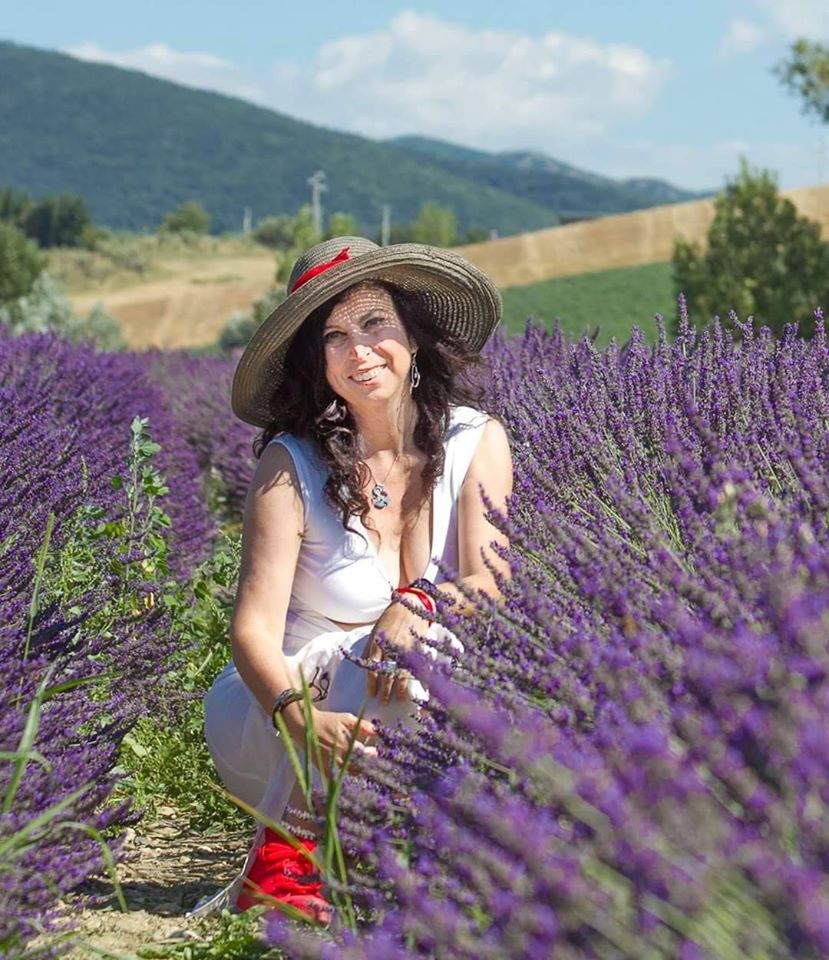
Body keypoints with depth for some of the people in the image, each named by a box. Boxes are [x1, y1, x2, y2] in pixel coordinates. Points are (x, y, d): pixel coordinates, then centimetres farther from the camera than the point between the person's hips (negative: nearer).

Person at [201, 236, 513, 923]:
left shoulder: (476, 441, -5)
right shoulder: (291, 464, -13)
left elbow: (494, 584, -12)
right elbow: (254, 624, -23)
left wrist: (419, 604, -35)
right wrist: (299, 715, -43)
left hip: (418, 723, 3)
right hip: (273, 714, -2)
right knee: (372, 662, -31)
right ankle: (285, 851, -25)